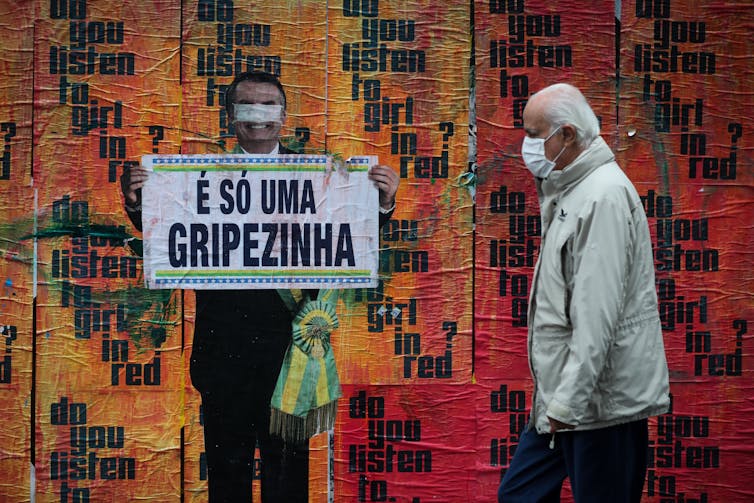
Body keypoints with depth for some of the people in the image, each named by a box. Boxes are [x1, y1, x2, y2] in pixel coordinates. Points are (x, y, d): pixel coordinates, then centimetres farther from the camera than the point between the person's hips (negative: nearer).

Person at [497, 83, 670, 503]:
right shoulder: (569, 192, 16)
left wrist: (567, 403, -24)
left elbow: (598, 315, -24)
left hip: (602, 401, -10)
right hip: (564, 397, 10)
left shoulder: (604, 196, -17)